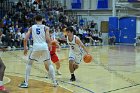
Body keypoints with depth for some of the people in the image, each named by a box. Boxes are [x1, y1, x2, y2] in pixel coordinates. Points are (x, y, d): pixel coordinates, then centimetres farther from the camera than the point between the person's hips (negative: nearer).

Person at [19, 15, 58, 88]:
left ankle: (25, 83, 10)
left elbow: (25, 39, 5)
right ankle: (54, 82, 15)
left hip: (36, 47, 0)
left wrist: (25, 48, 18)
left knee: (29, 64, 17)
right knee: (49, 64, 18)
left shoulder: (31, 28, 12)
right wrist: (49, 46, 13)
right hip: (44, 47, 0)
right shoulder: (45, 28, 9)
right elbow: (48, 39, -4)